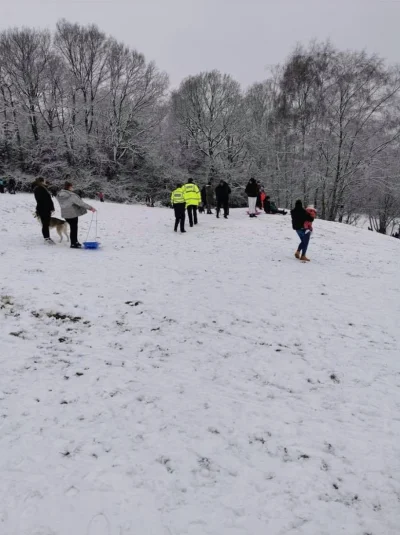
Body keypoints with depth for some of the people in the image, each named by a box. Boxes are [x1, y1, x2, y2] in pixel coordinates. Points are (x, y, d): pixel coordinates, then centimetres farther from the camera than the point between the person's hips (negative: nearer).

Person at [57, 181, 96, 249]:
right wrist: (90, 207, -16)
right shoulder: (71, 195, -21)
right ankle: (73, 244, 9)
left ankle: (75, 242, 29)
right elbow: (80, 203, -21)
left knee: (73, 228, 19)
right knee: (74, 228, 4)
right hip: (72, 214, -7)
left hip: (65, 214, 7)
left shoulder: (60, 195, 2)